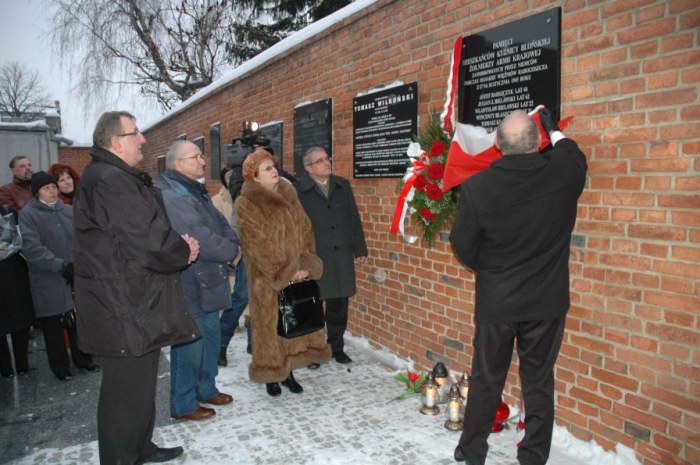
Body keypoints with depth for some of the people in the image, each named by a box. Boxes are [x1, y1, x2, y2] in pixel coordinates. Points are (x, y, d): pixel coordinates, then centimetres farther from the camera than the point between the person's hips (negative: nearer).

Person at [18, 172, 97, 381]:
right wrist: (60, 265, -23)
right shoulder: (28, 214, -7)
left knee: (78, 321, 13)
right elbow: (32, 248, -16)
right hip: (48, 282, -3)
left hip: (75, 276, 3)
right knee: (53, 326, 9)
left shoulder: (69, 210, 6)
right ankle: (60, 366, 25)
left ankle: (82, 358, 31)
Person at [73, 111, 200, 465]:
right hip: (123, 308, -11)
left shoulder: (122, 179, 16)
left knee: (140, 383, 22)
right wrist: (184, 251, -9)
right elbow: (148, 241, -27)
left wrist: (179, 245, -2)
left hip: (135, 304, 11)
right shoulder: (109, 182, -20)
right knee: (127, 390, 2)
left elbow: (149, 228, 17)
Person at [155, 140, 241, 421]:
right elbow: (199, 238, -26)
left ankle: (206, 388, 36)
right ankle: (183, 404, 18)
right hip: (189, 285, -10)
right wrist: (231, 251, -12)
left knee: (211, 337, 20)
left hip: (207, 282, 10)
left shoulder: (197, 192, 14)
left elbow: (220, 223, 14)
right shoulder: (172, 196, -19)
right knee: (190, 345, 2)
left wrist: (233, 245, -7)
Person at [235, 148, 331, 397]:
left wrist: (306, 264, -6)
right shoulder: (247, 204, -9)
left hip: (299, 274, 6)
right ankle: (271, 375, 22)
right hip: (269, 278, -5)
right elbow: (259, 244, -15)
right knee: (271, 325, 4)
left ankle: (288, 372, 26)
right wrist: (286, 271, -17)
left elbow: (305, 231, 6)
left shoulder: (289, 196, 9)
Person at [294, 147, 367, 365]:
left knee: (339, 306, 13)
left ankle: (337, 348, 30)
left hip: (342, 257, 4)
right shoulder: (299, 190, -5)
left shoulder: (342, 185, 11)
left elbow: (354, 219, 12)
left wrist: (360, 249, 10)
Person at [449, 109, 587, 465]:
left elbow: (462, 246, -6)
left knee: (486, 380, 15)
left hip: (496, 301, -1)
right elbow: (573, 153, 17)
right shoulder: (564, 173, -10)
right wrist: (553, 129, 34)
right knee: (539, 382, 15)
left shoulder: (477, 187, -17)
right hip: (547, 301, 2)